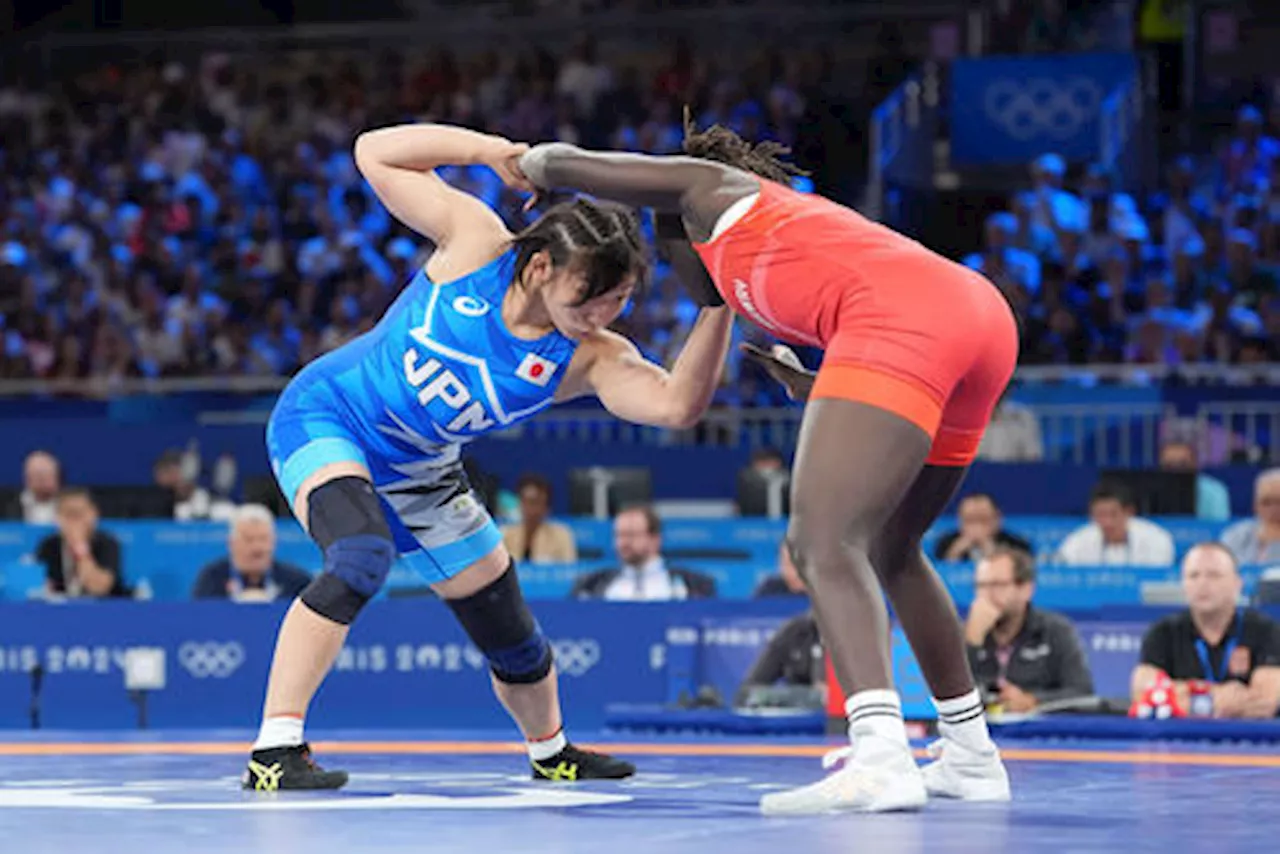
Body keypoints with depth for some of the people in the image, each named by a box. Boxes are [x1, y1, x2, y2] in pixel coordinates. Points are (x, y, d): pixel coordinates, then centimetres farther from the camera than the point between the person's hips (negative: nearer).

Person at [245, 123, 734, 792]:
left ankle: (551, 753, 44)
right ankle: (274, 751, -36)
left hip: (417, 474, 5)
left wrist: (718, 303, -42)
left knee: (512, 636, 12)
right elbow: (375, 153, -14)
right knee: (361, 558, -35)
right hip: (325, 415, -5)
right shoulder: (477, 242, -22)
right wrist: (487, 150, -23)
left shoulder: (590, 357, -18)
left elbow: (678, 405, -37)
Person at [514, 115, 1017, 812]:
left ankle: (880, 761, -35)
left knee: (824, 544, -16)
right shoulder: (801, 216, 40)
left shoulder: (710, 185, 23)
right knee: (889, 550, 24)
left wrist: (529, 165, 42)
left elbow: (566, 164, 23)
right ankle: (971, 760, 31)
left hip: (904, 317, -8)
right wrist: (813, 389, 38)